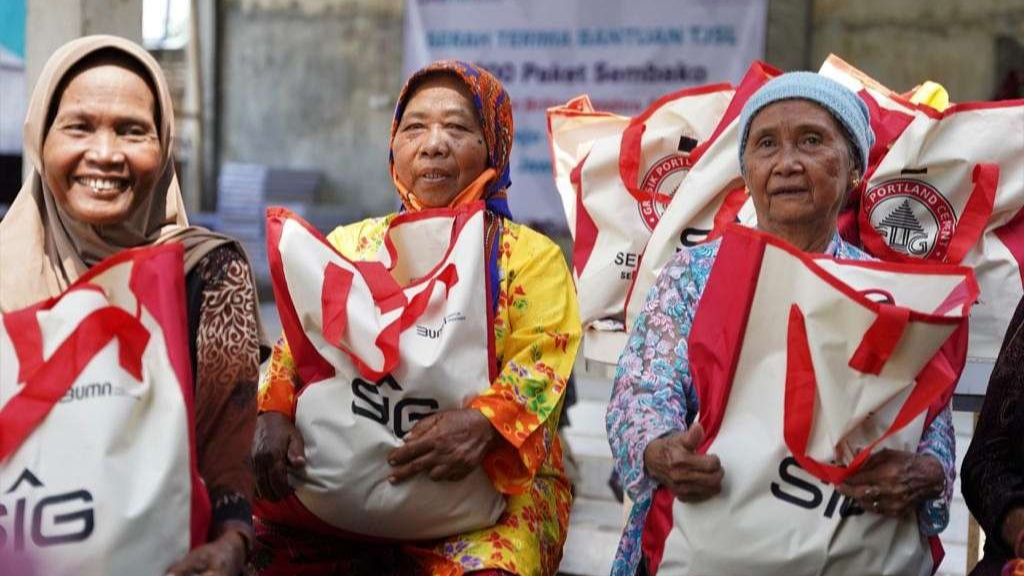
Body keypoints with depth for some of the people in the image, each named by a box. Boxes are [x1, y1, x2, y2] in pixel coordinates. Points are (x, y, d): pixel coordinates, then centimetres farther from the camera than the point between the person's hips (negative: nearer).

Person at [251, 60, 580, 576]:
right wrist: (276, 411, -13)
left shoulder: (531, 255, 6)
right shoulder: (350, 243, 15)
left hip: (495, 482, -3)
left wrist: (484, 423, -27)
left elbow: (540, 363, -7)